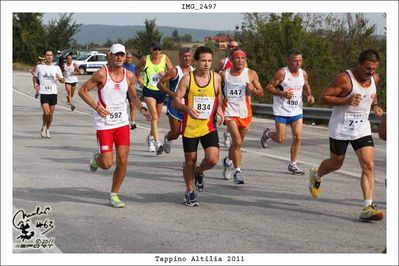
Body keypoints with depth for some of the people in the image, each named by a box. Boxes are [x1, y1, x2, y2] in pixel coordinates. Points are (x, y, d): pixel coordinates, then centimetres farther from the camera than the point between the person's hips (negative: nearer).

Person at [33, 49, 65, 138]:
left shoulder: (56, 68, 5)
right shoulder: (39, 67, 3)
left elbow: (63, 80, 8)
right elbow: (35, 77, 18)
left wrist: (59, 78, -14)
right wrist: (35, 83, -2)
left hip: (53, 92, 2)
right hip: (43, 93, -2)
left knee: (51, 113, 8)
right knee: (46, 113, -15)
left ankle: (48, 129, 28)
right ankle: (44, 127, 12)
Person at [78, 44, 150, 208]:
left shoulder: (129, 76, 3)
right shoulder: (102, 74, -12)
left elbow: (134, 96, 18)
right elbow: (82, 90, -7)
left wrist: (142, 109, -1)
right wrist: (96, 106, -19)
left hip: (122, 123, 4)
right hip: (104, 124, -4)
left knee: (122, 161, 0)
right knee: (107, 164, -7)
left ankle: (114, 195, 16)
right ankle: (97, 158, 30)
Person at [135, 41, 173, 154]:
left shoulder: (165, 58, -3)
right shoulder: (145, 59, -5)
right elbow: (137, 68, 15)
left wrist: (166, 74, -19)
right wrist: (139, 78, 6)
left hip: (161, 91, 3)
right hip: (149, 91, -3)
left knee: (157, 117, 16)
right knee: (154, 116, -17)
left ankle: (151, 137, 40)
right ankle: (158, 143, -24)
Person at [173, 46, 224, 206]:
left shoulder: (216, 77, 1)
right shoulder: (187, 79, -7)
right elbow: (175, 102, -8)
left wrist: (219, 108, 1)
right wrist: (187, 109, -27)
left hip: (209, 126, 2)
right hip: (190, 127, -1)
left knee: (213, 159, -14)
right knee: (190, 162, 7)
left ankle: (199, 172, 20)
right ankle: (190, 192, 29)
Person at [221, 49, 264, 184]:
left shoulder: (251, 74, 0)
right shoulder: (224, 74, 2)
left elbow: (261, 93, 1)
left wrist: (253, 89, -19)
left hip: (245, 113, 2)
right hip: (230, 111, -2)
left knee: (237, 143, 15)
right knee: (237, 141, -18)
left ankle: (228, 161, 44)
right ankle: (237, 172, -13)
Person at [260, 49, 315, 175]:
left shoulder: (303, 73, 4)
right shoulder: (282, 73, -13)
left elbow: (306, 87, 21)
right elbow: (269, 86, -11)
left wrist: (309, 95, 0)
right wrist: (282, 94, -24)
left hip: (297, 111, 5)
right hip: (281, 111, -5)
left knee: (297, 137, -2)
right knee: (280, 139, -1)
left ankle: (292, 165, 9)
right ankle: (268, 133, 33)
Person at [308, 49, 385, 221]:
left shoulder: (375, 78, 2)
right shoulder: (344, 79, -18)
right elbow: (323, 97, -16)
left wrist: (375, 106, 4)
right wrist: (346, 100, -28)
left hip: (362, 128, 5)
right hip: (341, 128, -4)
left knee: (368, 166, -11)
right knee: (336, 164, 13)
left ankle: (367, 208, -12)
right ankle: (315, 176, 48)